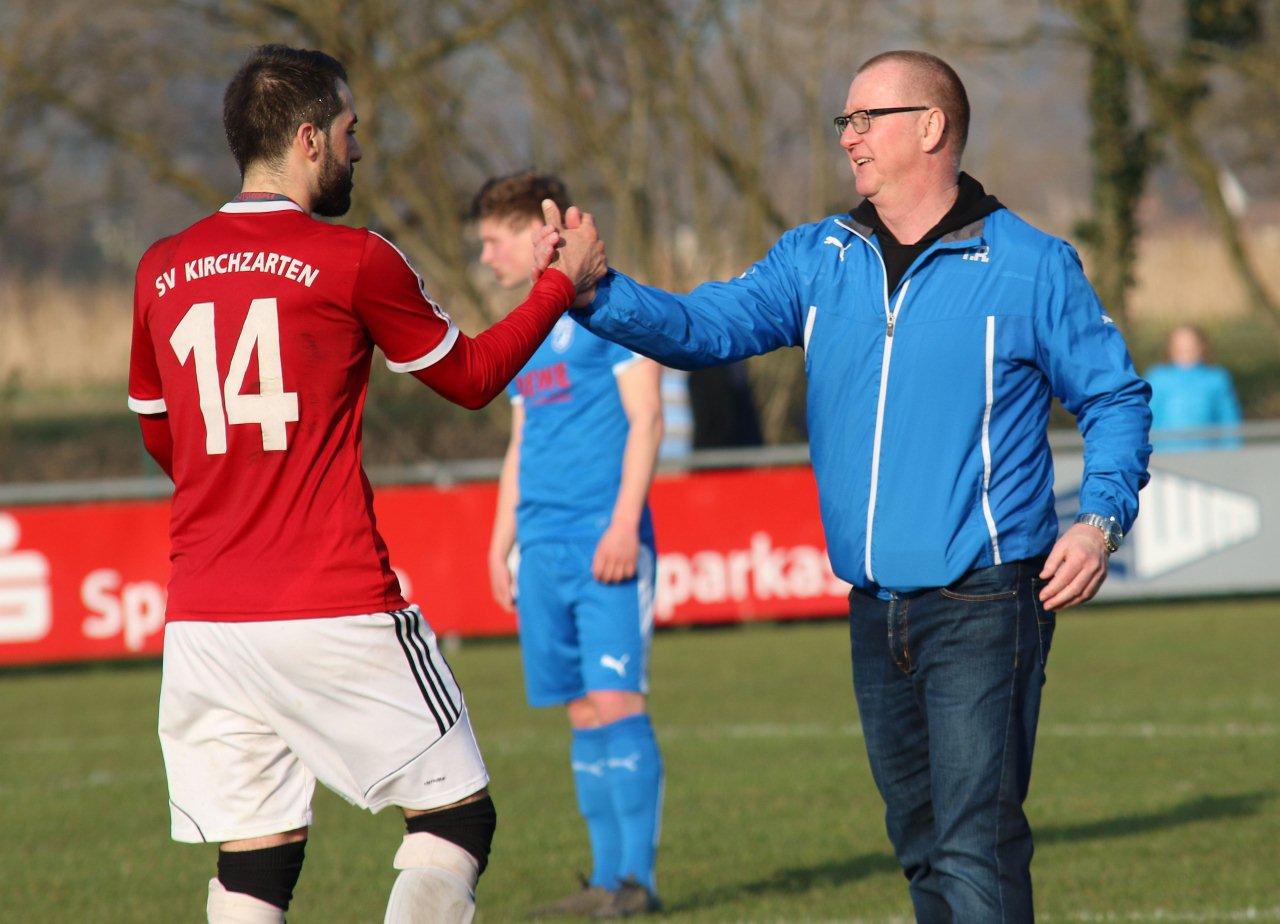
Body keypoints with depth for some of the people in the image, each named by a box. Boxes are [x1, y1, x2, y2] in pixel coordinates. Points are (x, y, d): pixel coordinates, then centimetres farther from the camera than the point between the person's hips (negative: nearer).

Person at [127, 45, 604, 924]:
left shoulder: (161, 271, 9)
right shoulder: (353, 261, -6)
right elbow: (473, 376, 9)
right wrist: (562, 281, 22)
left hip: (202, 622, 5)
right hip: (336, 615, -5)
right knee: (455, 817, 6)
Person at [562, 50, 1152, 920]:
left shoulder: (1031, 267, -3)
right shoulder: (819, 260, 10)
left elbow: (1115, 398, 3)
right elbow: (711, 326, -1)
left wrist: (1102, 519, -13)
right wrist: (598, 293, -18)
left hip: (985, 611, -6)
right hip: (878, 613, 6)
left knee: (976, 851, -14)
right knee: (922, 846, 15)